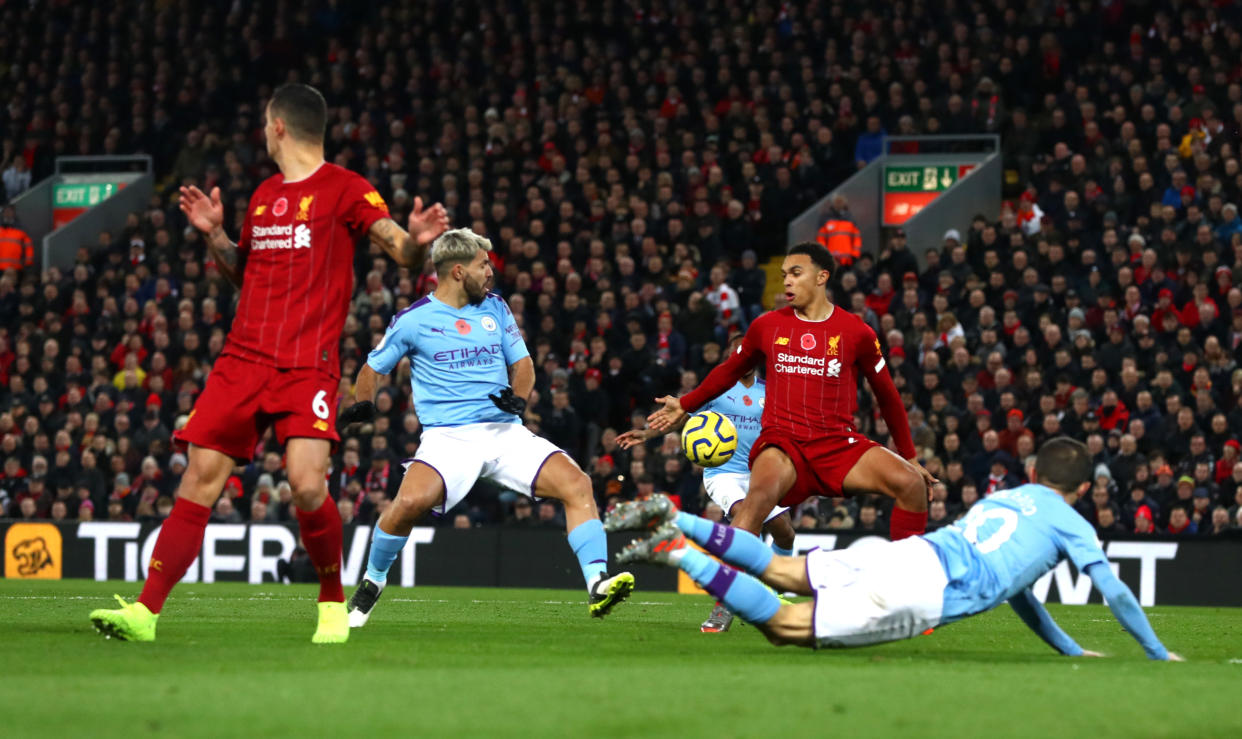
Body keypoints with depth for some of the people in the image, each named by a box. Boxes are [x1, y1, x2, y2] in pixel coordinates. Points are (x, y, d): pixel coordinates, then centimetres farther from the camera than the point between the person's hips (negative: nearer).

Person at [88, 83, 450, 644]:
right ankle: (145, 611, -4)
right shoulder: (264, 196, 20)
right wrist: (213, 236, 13)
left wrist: (417, 241, -28)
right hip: (244, 359, 5)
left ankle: (333, 603, 3)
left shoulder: (344, 189, 0)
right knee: (199, 481, -3)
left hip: (308, 363, -5)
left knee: (307, 485, -20)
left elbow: (402, 250, -6)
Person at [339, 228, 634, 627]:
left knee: (577, 484, -19)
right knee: (410, 501, -31)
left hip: (504, 430, 4)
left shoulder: (495, 308, 13)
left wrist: (518, 395, -3)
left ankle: (597, 586, -20)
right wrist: (362, 402, -7)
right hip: (447, 437, -4)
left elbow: (522, 362, 19)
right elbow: (372, 368, 13)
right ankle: (372, 582, -4)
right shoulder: (413, 320, 2)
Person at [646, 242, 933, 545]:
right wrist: (685, 405, 24)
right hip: (782, 441, -1)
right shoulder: (767, 326, 8)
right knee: (762, 492, -36)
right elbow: (730, 371, 26)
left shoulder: (856, 332, 4)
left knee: (911, 483, -22)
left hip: (838, 444, 1)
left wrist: (910, 457, 17)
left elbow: (887, 394, 14)